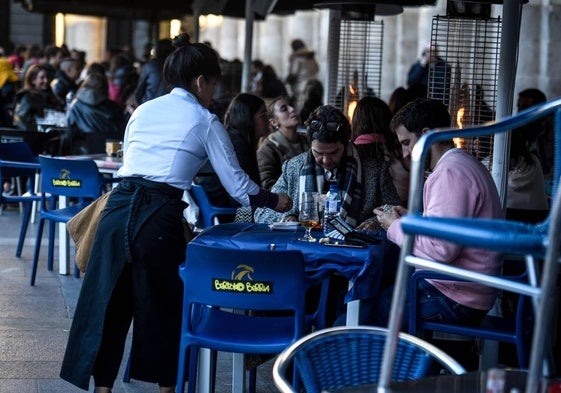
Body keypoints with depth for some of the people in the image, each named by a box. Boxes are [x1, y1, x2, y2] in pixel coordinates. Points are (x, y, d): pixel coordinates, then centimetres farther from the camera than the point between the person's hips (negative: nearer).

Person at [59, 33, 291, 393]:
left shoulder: (143, 111, 18)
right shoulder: (205, 122, 5)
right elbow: (237, 184, 5)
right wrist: (274, 200, 21)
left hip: (118, 207, 4)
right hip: (159, 217, -4)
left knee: (108, 302, 8)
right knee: (165, 305, 13)